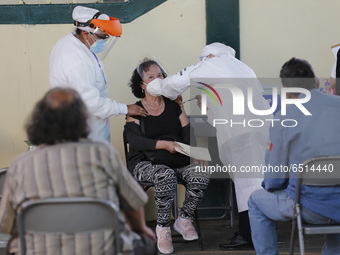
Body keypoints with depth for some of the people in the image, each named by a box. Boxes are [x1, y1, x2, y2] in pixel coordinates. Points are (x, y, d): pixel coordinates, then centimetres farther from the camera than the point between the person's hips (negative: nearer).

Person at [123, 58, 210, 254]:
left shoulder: (174, 106, 13)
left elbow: (188, 134, 8)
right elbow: (135, 141, -13)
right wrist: (164, 144, -24)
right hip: (145, 163, -4)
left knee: (201, 174, -25)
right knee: (166, 176, -37)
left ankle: (184, 220, -4)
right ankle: (163, 228, -20)